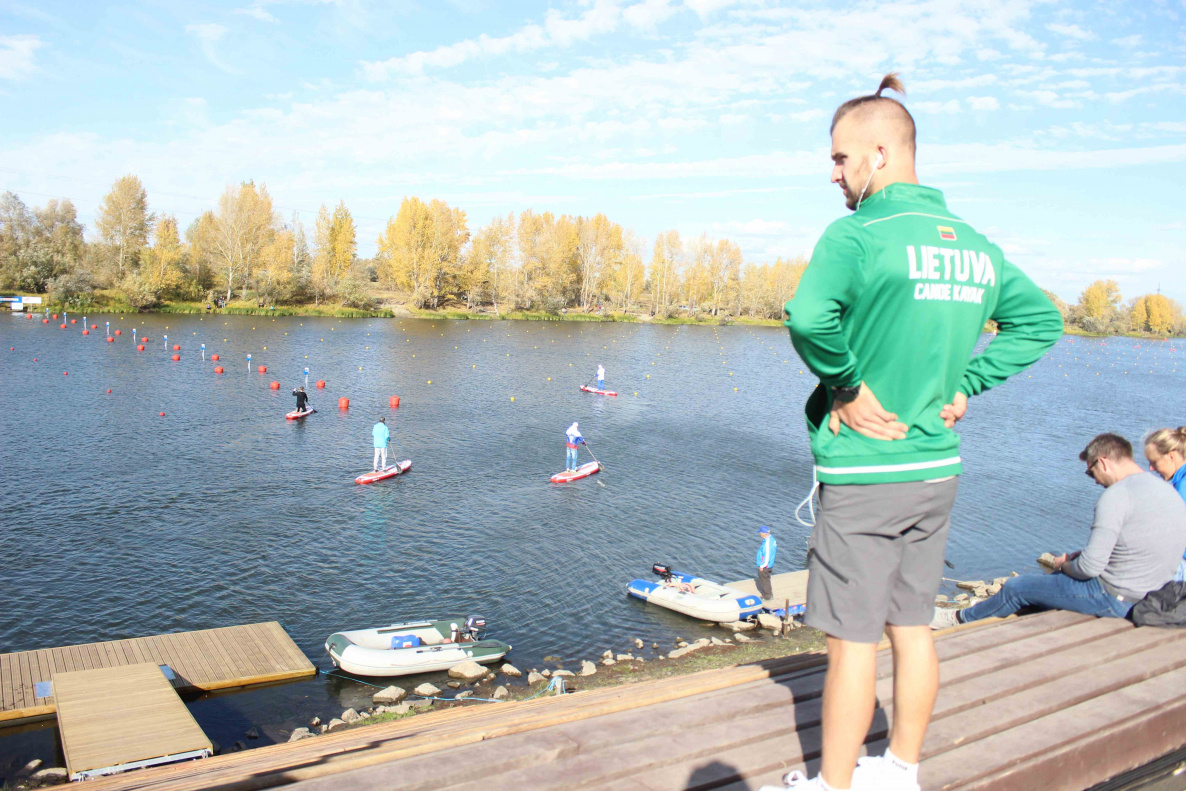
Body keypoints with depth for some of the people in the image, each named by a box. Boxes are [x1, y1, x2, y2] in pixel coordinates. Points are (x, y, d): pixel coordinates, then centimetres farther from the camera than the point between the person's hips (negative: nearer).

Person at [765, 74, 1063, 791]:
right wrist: (963, 385, 9)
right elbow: (1041, 322, 16)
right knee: (914, 628, 18)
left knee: (853, 639, 4)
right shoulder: (976, 243, 7)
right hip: (938, 465, 7)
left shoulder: (858, 233, -16)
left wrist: (848, 386, -18)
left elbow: (809, 319, -35)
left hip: (864, 470, -7)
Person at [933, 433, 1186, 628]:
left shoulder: (1116, 496, -22)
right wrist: (1077, 556, 9)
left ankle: (961, 619, 26)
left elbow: (1090, 567, -24)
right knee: (1054, 577, 27)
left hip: (1116, 599, -10)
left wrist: (1064, 565, -1)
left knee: (1015, 588, 5)